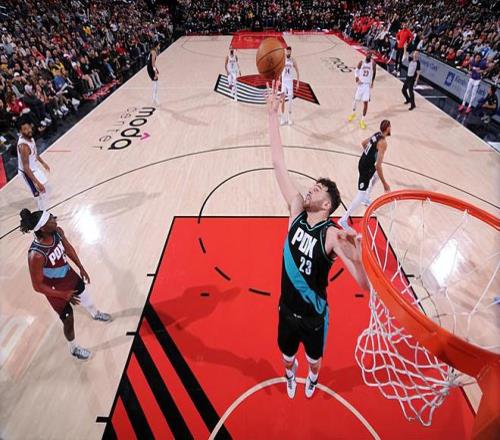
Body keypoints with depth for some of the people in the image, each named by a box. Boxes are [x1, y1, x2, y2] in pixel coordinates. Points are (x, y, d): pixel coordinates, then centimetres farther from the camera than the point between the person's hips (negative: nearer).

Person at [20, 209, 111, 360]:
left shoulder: (58, 232, -21)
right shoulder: (36, 255, -40)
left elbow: (68, 248, 1)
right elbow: (38, 286, -28)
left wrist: (81, 268, 6)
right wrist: (63, 295, -24)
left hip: (68, 274, 7)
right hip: (55, 288, -6)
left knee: (84, 293, 32)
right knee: (68, 319, 13)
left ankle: (95, 314, 67)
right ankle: (74, 348, 43)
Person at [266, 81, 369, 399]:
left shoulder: (333, 235, -27)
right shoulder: (297, 210, -16)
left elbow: (365, 286, -34)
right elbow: (279, 165, -21)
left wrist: (357, 260, -56)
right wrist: (273, 114, -25)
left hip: (315, 316, -3)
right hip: (287, 310, 3)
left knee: (314, 358, 28)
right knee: (287, 355, 28)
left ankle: (312, 377, 62)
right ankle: (290, 373, 63)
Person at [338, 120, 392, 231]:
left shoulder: (376, 134, 3)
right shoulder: (383, 142, -23)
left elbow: (363, 143, 23)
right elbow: (378, 165, -28)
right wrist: (384, 183, -25)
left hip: (363, 162, 9)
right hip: (366, 167, -9)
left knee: (376, 176, 36)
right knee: (361, 194, -9)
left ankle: (366, 199, 48)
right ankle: (344, 220, -11)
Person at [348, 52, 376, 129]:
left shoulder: (373, 63, -5)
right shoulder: (361, 63, -5)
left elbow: (374, 72, 11)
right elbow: (356, 71, 7)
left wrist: (372, 82, 10)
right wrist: (357, 79, -9)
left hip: (367, 85, -1)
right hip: (360, 84, 1)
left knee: (365, 102, -6)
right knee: (356, 99, 13)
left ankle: (362, 120, 2)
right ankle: (353, 113, 42)